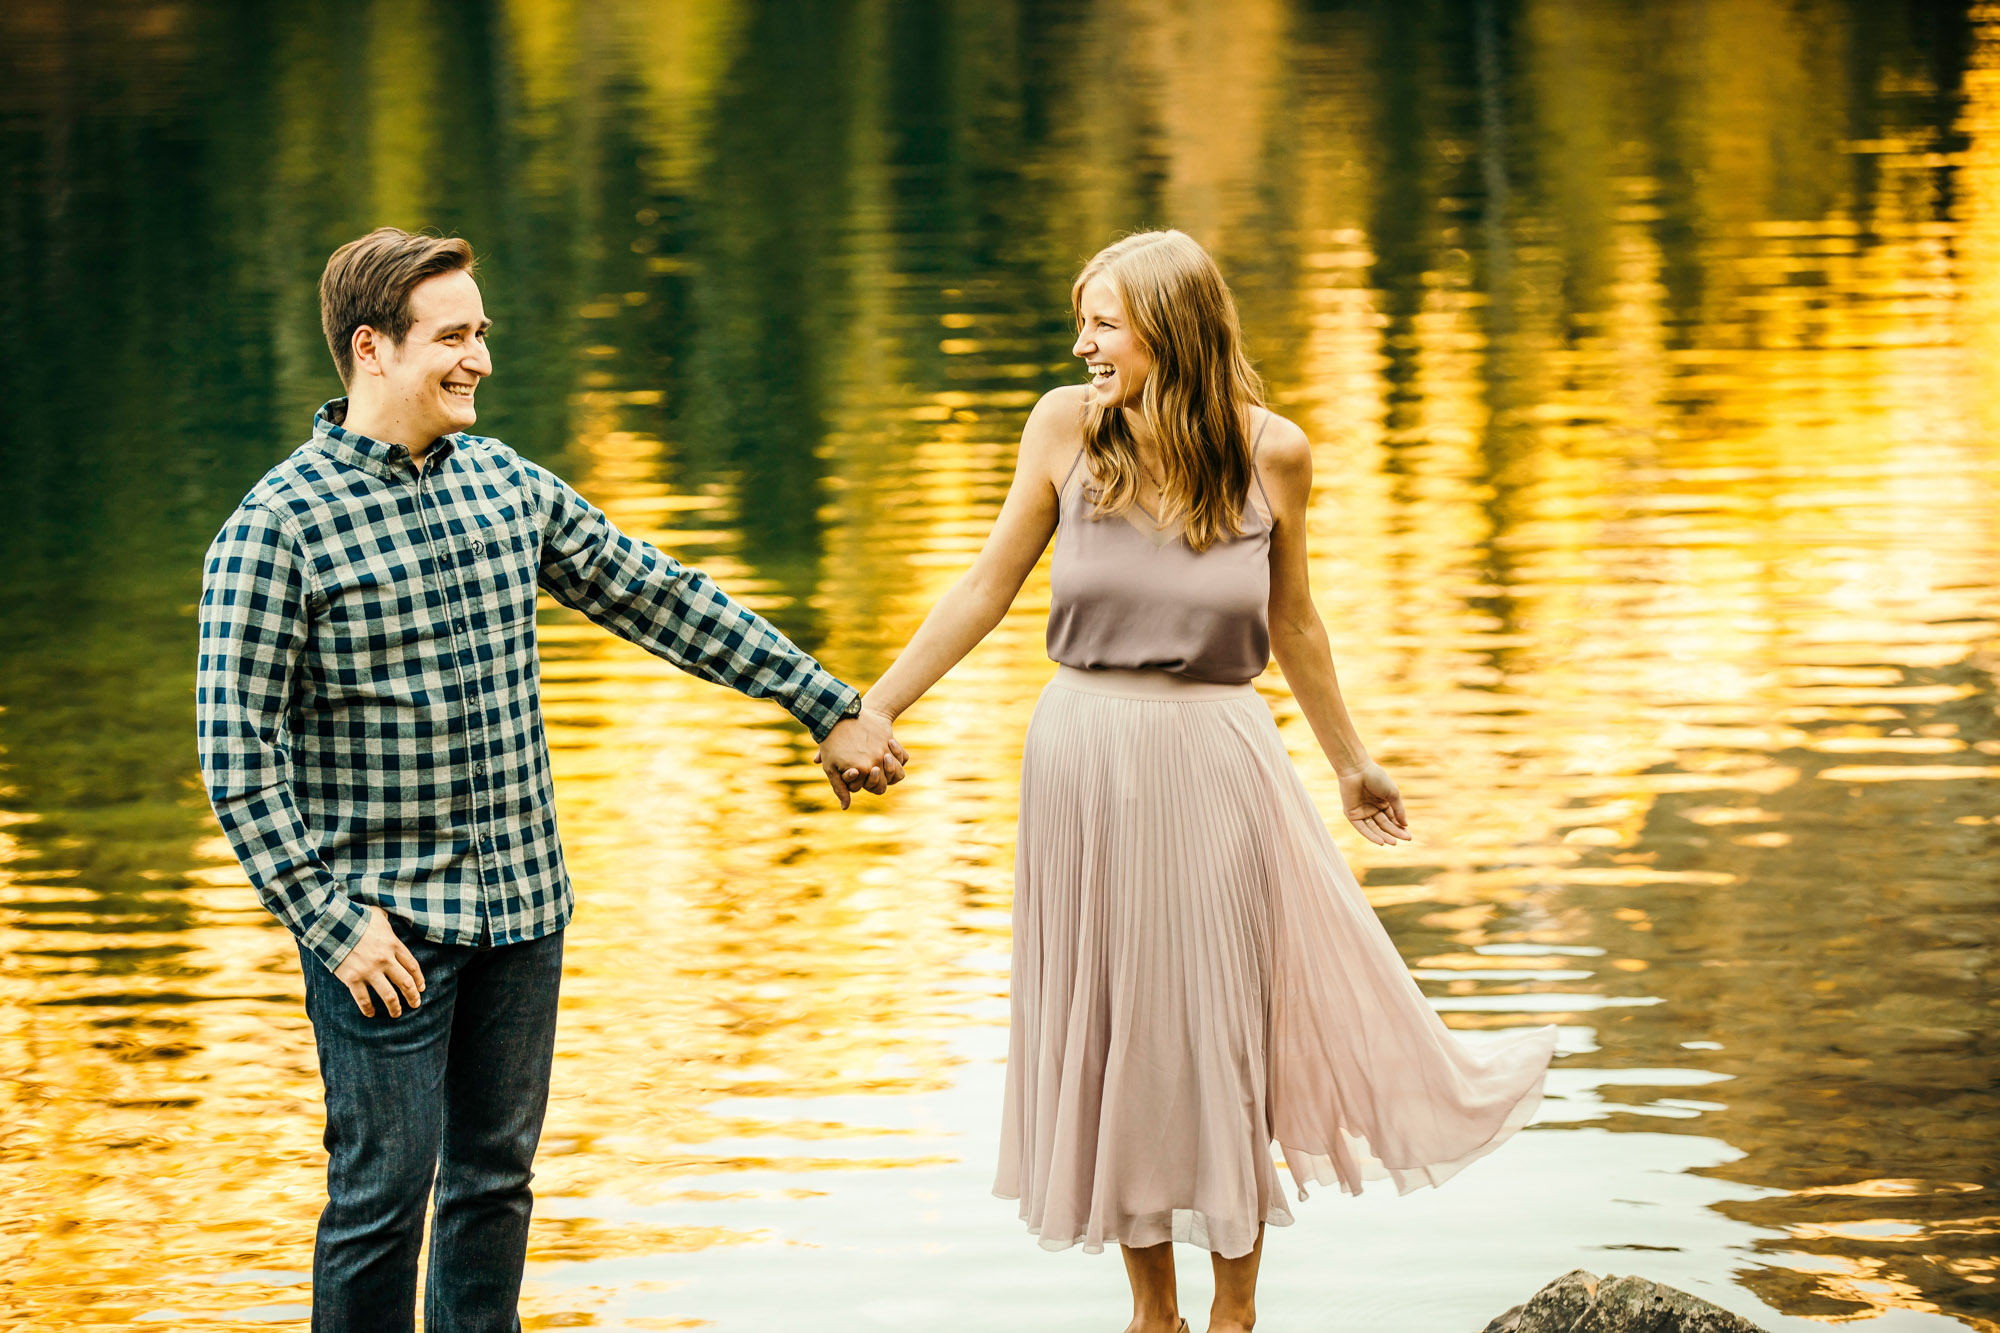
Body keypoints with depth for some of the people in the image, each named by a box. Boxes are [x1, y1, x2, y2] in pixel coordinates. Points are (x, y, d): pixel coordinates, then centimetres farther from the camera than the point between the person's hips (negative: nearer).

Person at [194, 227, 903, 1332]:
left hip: (521, 907, 6)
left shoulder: (508, 485, 7)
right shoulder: (277, 525, -11)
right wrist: (334, 921, -16)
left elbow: (664, 599, 15)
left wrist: (829, 708, 17)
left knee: (495, 1178, 13)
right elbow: (238, 749, -12)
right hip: (383, 924, -6)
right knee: (385, 1190, -3)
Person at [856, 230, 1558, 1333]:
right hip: (1085, 757, 1)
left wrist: (1350, 762, 18)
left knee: (1223, 1034, 4)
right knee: (1114, 1033, 9)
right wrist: (873, 708, 2)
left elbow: (1292, 625, 9)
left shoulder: (1271, 453, -5)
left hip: (1213, 760, -1)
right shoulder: (1066, 427, -4)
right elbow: (984, 593, 4)